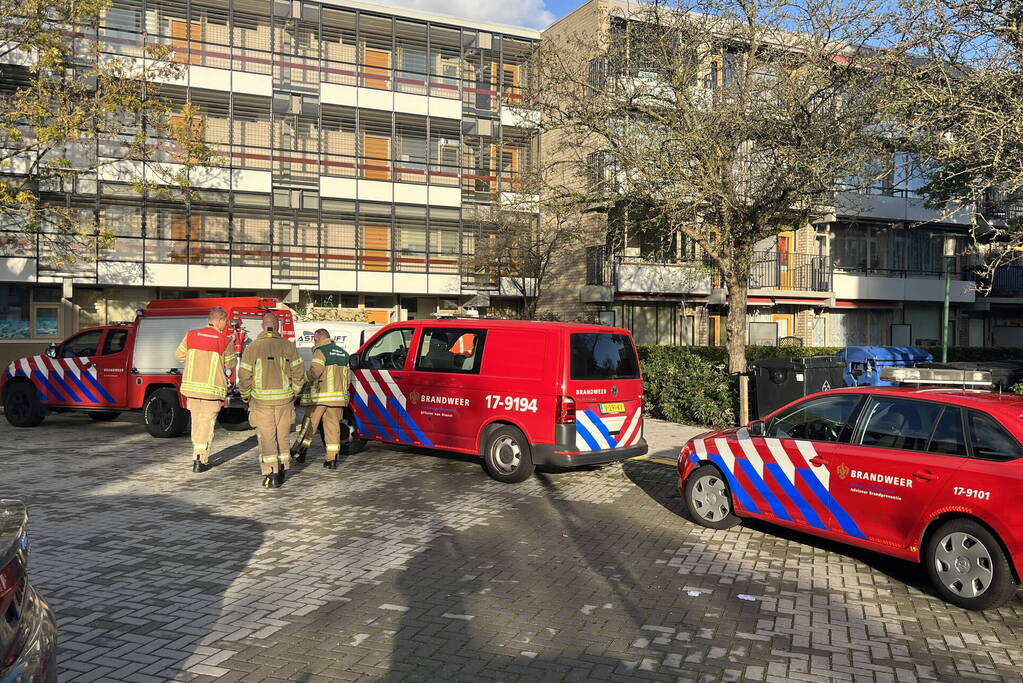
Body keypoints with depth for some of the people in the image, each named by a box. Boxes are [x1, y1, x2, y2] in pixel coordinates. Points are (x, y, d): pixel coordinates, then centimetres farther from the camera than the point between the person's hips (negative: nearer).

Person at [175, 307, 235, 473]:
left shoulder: (191, 335, 4)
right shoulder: (225, 340, -7)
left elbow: (179, 355, 12)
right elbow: (231, 364, 1)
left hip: (192, 385, 4)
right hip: (212, 388, -4)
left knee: (196, 420, 19)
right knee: (206, 423, 2)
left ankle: (197, 453, 28)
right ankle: (200, 461, 0)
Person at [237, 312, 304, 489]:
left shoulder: (252, 347, -3)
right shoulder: (288, 346, 0)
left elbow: (244, 376, -4)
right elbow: (298, 373, -1)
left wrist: (245, 396, 11)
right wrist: (294, 393, 12)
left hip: (261, 400, -2)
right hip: (284, 399, 2)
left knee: (266, 438, 2)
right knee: (282, 437, 14)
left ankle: (271, 475, -2)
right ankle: (282, 472, 23)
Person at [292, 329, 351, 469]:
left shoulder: (321, 351, -7)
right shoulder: (343, 353, 16)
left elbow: (315, 371, -19)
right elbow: (347, 375, 17)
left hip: (319, 395, -6)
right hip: (338, 396, 6)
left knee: (309, 423, 6)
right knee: (332, 425, 5)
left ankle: (299, 451, 15)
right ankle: (332, 459, 2)